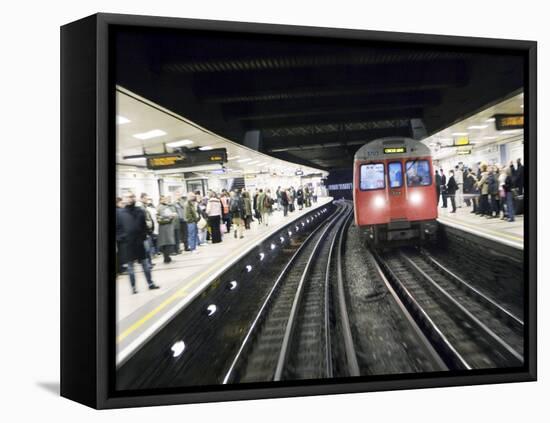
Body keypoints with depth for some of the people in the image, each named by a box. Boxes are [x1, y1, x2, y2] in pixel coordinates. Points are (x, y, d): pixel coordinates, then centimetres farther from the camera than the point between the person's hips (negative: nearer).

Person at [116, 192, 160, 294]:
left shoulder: (140, 211, 0)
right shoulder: (120, 214, -5)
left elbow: (144, 225, 5)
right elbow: (118, 228, -2)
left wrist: (143, 236, -2)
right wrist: (119, 239, -9)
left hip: (139, 242, 2)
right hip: (126, 244, -2)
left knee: (145, 264, 9)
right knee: (130, 267, 6)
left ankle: (150, 283, 20)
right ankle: (133, 287, 16)